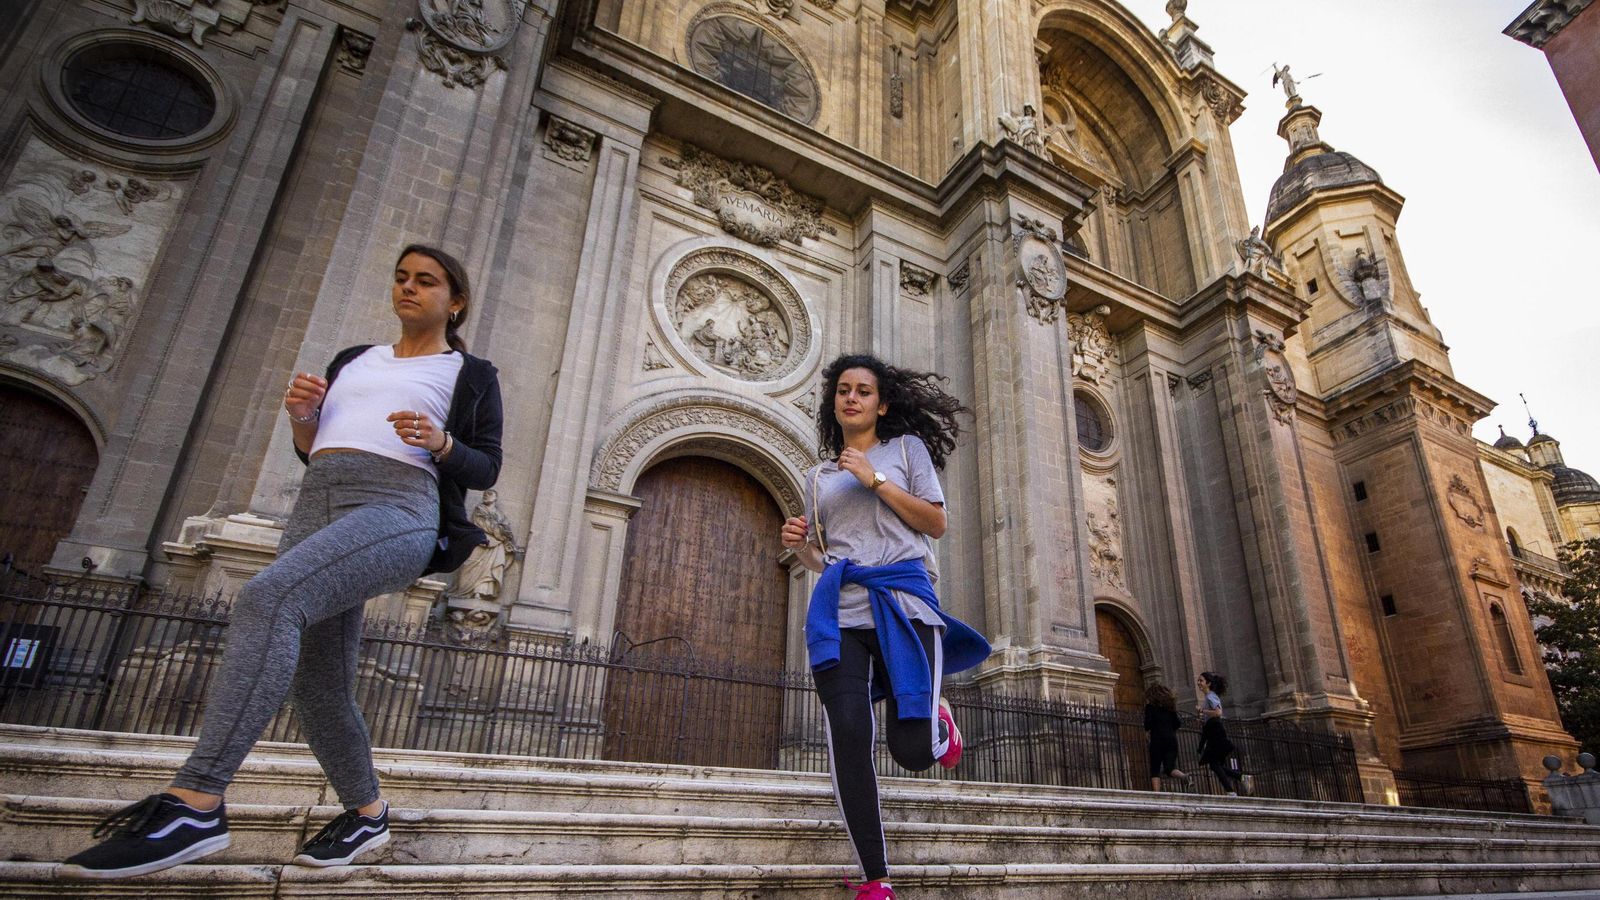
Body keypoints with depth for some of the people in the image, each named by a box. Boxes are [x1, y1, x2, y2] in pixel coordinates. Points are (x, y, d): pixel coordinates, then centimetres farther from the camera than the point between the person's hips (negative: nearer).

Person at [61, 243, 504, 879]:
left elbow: (486, 468, 7)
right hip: (316, 507, 6)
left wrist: (440, 441, -12)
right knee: (317, 687, 4)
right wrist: (301, 416, 6)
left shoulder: (471, 375, 13)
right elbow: (313, 449, 27)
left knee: (267, 599, -31)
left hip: (396, 511, -6)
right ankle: (368, 815, 23)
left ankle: (196, 803, -32)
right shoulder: (353, 361, 28)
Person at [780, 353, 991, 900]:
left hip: (902, 598, -2)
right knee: (848, 740, -13)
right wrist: (800, 545, 1)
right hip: (840, 608, 3)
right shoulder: (818, 476, 23)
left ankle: (936, 716, 27)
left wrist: (875, 480, -5)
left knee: (912, 750, -12)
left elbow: (937, 524, 4)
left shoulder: (907, 447, 14)